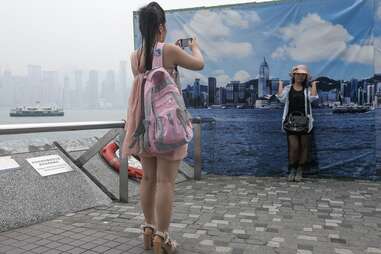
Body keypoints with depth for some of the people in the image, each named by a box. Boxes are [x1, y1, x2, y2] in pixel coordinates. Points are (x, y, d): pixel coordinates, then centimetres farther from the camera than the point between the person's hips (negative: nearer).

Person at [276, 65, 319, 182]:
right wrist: (280, 84, 1)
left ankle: (300, 171, 16)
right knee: (293, 146, -8)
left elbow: (313, 97, -12)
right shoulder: (288, 88, 8)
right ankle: (292, 170, 7)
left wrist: (313, 84, -1)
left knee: (304, 146, 5)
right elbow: (281, 98, -8)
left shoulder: (307, 89, 7)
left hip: (304, 121, 1)